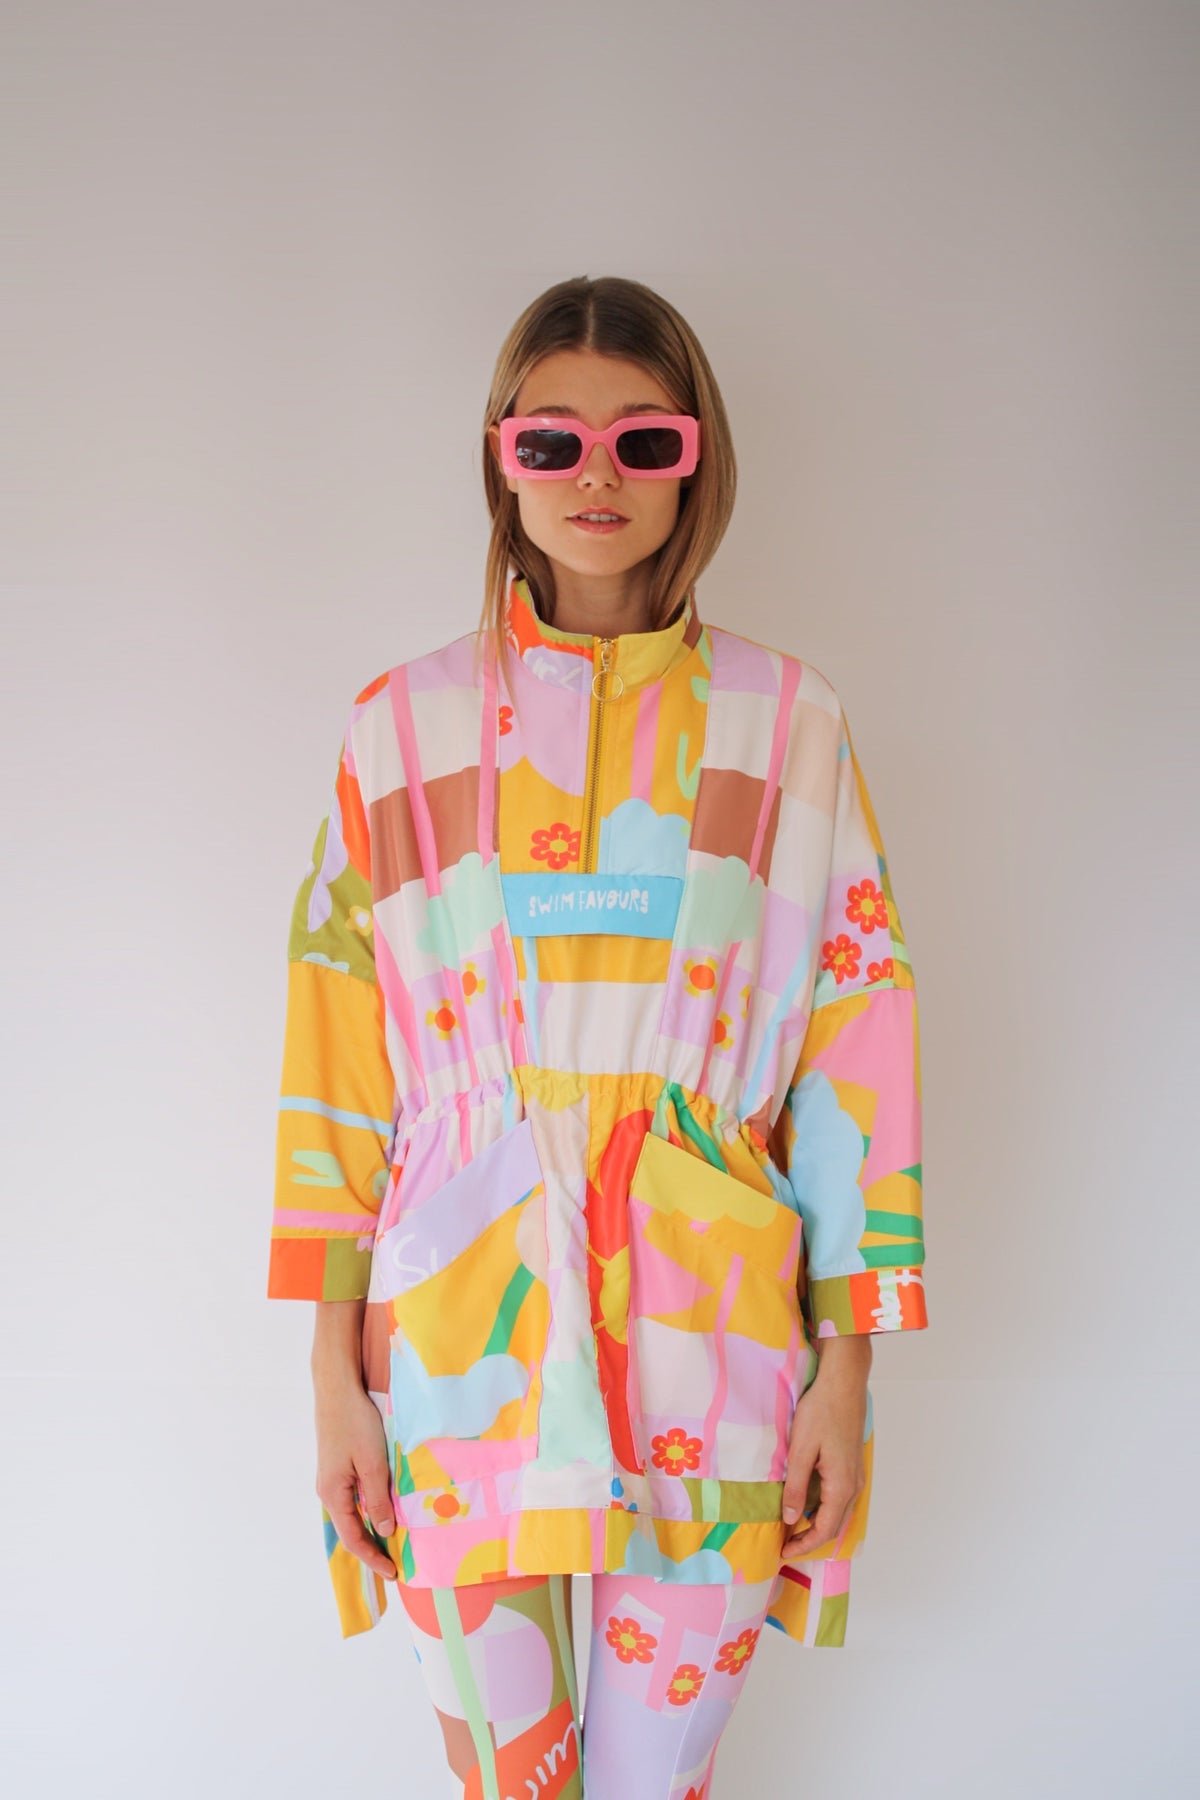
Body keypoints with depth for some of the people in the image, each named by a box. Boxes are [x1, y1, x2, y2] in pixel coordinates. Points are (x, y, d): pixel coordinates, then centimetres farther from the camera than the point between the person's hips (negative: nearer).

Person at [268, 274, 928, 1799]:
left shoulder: (788, 726, 2)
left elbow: (856, 1053, 1)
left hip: (710, 1342, 0)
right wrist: (334, 1365, 0)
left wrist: (847, 1366, -1)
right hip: (463, 1340, 0)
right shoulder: (402, 726, 2)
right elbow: (338, 1052, 2)